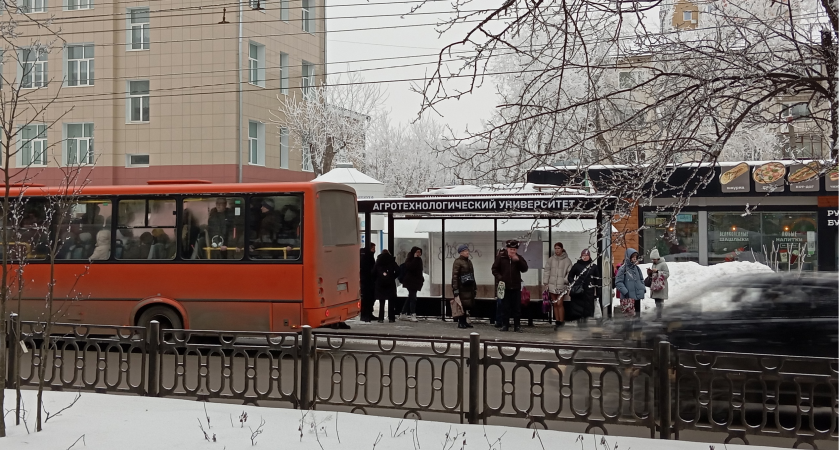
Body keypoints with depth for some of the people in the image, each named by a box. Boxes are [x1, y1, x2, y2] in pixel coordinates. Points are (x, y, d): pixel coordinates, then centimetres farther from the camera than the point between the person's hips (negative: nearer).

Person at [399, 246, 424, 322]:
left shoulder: (419, 260, 13)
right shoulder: (410, 259, -11)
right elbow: (410, 267, -30)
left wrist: (422, 279, 13)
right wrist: (415, 258, -25)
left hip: (416, 281, 9)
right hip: (411, 281, -9)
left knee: (410, 297, 12)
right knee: (412, 297, -13)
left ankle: (403, 314, 19)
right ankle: (413, 315, -13)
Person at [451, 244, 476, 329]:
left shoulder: (469, 261, 18)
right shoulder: (457, 262, -8)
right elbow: (455, 276, -13)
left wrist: (474, 286, 19)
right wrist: (455, 289, -19)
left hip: (469, 287, 8)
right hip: (462, 287, -8)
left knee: (467, 305, 8)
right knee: (462, 304, -7)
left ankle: (464, 321, 15)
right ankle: (461, 322, 0)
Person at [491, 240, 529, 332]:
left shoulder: (519, 258, 4)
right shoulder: (500, 257, 0)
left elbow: (525, 269, -5)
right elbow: (494, 269, 4)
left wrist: (518, 261, -17)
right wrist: (499, 277, -10)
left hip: (516, 286, 1)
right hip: (504, 286, -1)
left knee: (517, 307, 3)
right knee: (505, 307, 4)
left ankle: (517, 325, 10)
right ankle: (505, 325, 12)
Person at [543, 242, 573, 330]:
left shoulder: (567, 260, -2)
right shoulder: (551, 259, 8)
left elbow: (569, 273, -3)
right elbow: (547, 271, 9)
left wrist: (565, 281, -14)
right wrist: (545, 283, 5)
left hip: (562, 285, -4)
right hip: (552, 285, 4)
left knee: (559, 304, -10)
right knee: (555, 304, 9)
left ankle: (561, 322, -4)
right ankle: (557, 322, 16)